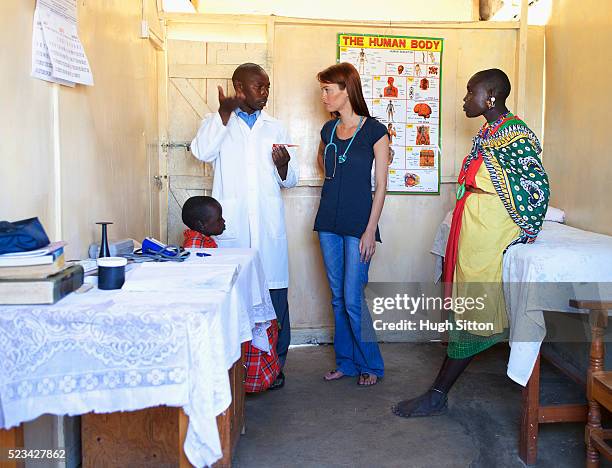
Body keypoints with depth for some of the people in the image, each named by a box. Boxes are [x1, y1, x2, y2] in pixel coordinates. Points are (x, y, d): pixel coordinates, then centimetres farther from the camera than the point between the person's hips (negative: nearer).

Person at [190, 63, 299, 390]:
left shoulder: (275, 128, 17)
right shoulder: (218, 122, 10)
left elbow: (289, 180, 16)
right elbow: (202, 152, -12)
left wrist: (283, 166, -5)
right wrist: (224, 112, -15)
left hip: (269, 224, 2)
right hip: (231, 224, -2)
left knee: (273, 292, 1)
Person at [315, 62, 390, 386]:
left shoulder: (374, 131, -8)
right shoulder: (328, 130, 9)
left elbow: (381, 185, -9)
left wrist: (370, 230, -14)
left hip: (358, 224, -6)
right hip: (329, 222, 6)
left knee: (353, 298, -5)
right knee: (338, 297, 11)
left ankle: (371, 365, 14)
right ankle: (346, 362, 24)